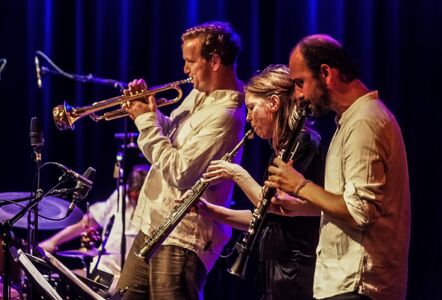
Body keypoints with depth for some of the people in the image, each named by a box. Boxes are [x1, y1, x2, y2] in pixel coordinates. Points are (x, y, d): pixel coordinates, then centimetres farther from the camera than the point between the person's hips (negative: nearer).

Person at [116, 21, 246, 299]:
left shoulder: (224, 114, -22)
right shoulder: (200, 93, 9)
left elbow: (180, 173, -26)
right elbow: (172, 134, 22)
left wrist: (146, 121, -17)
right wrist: (148, 107, 3)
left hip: (181, 237, -10)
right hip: (153, 225, 10)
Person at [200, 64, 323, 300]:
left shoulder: (304, 142, -11)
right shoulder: (284, 148, 16)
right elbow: (264, 218, 19)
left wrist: (238, 175, -8)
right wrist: (211, 210, 11)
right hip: (276, 273, 9)